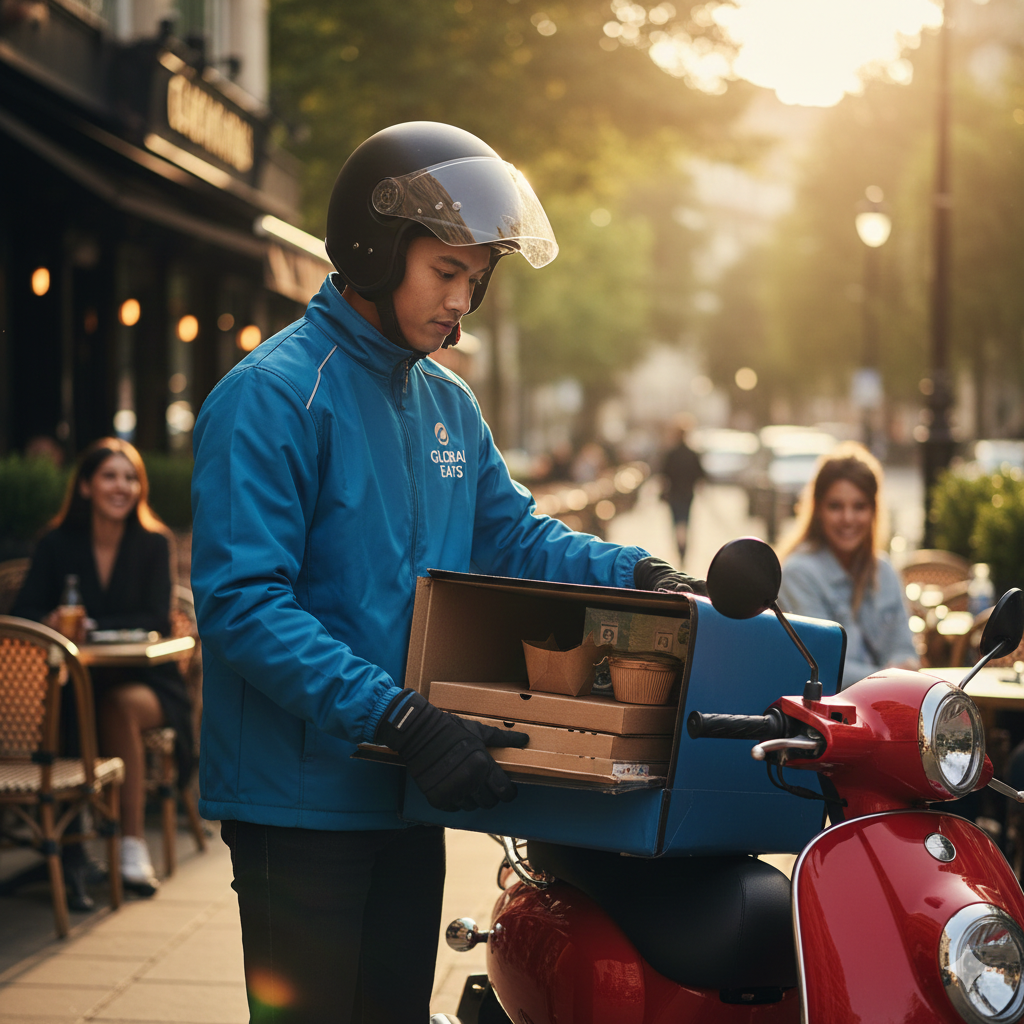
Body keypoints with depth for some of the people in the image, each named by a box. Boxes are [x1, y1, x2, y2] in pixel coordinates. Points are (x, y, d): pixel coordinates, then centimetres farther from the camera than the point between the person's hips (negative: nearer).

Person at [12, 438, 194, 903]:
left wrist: (92, 626, -22)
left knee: (118, 706, -35)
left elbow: (156, 620, -8)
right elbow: (22, 611, -2)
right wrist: (51, 622, -25)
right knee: (64, 715, -34)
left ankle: (133, 843, -28)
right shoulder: (58, 544, 4)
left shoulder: (153, 544, 2)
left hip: (145, 681, -1)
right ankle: (71, 854, -31)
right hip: (80, 681, 1)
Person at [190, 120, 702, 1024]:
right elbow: (243, 601, -23)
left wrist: (634, 573, -2)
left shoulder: (450, 406, 13)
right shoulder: (273, 393, -15)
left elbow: (513, 534, 18)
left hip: (408, 797, 8)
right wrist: (397, 719, -28)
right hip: (303, 803, -8)